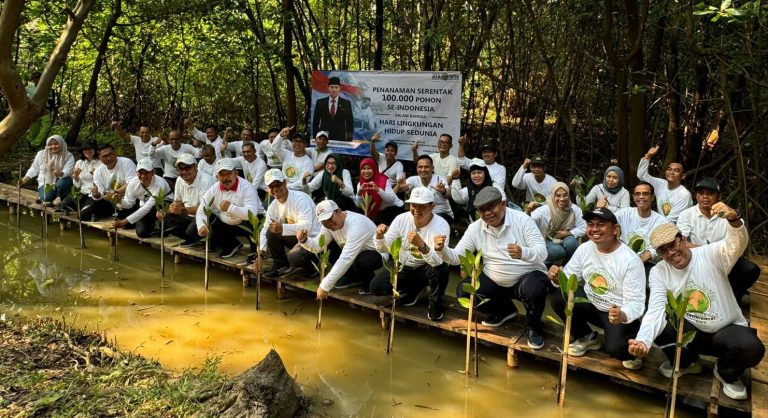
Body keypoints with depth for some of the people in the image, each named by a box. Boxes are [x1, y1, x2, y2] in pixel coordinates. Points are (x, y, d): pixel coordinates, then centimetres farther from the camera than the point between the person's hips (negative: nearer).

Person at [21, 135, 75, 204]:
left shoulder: (68, 156, -5)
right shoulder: (41, 154, 5)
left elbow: (67, 171, -21)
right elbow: (34, 169, 16)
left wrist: (60, 173, -43)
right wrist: (24, 180, 8)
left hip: (61, 181, -1)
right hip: (45, 183, 2)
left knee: (61, 183, -39)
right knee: (45, 198, -30)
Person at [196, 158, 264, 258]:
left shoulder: (247, 188, -23)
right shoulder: (213, 190, -7)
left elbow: (252, 213, -36)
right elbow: (201, 211, -4)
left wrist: (231, 208, -48)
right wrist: (201, 226, -25)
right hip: (226, 224, 6)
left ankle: (256, 253, -8)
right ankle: (232, 245, 14)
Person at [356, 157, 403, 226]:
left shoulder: (383, 180, -16)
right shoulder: (360, 184, -2)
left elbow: (392, 200, -26)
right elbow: (359, 205, -8)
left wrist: (378, 190, -39)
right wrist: (359, 192, -26)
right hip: (380, 212, 5)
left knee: (377, 223, -23)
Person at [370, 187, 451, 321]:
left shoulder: (441, 225, -24)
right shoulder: (401, 219, -13)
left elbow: (438, 261, -36)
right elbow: (384, 249, -8)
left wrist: (421, 244, -54)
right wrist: (379, 236, -31)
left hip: (425, 269, -3)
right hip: (403, 267, 4)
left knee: (440, 269, -36)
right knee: (376, 287, -13)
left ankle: (435, 303, -4)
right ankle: (414, 289, 14)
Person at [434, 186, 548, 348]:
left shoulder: (522, 219, -15)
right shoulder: (475, 228, -4)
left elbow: (542, 252, -22)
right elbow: (456, 256, -6)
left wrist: (523, 253, -45)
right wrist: (442, 249, -30)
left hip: (527, 276, -4)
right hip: (494, 281, 4)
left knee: (534, 289, -37)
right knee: (463, 290, -13)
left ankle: (533, 327, -3)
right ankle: (504, 310, 13)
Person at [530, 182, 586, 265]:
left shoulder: (575, 209, -12)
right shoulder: (544, 211, -21)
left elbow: (583, 228, -8)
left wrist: (566, 233, -19)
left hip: (566, 240, 3)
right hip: (548, 241, -3)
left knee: (571, 241, -30)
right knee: (556, 250, -33)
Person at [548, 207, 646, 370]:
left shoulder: (631, 260, -22)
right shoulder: (584, 249, -5)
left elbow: (636, 303, -24)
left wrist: (623, 315, -47)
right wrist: (557, 278, -24)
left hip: (621, 314, -5)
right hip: (591, 305, 6)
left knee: (615, 348, -31)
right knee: (558, 299, -17)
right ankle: (587, 338, 9)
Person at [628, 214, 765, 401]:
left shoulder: (710, 254, -13)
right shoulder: (658, 272, -8)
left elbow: (737, 243, -35)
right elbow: (656, 310, -19)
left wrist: (733, 218, -58)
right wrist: (643, 340, -39)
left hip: (727, 330, -2)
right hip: (690, 331, 2)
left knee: (752, 348, -33)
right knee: (658, 325, -24)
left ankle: (727, 373, 5)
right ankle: (686, 362, 9)